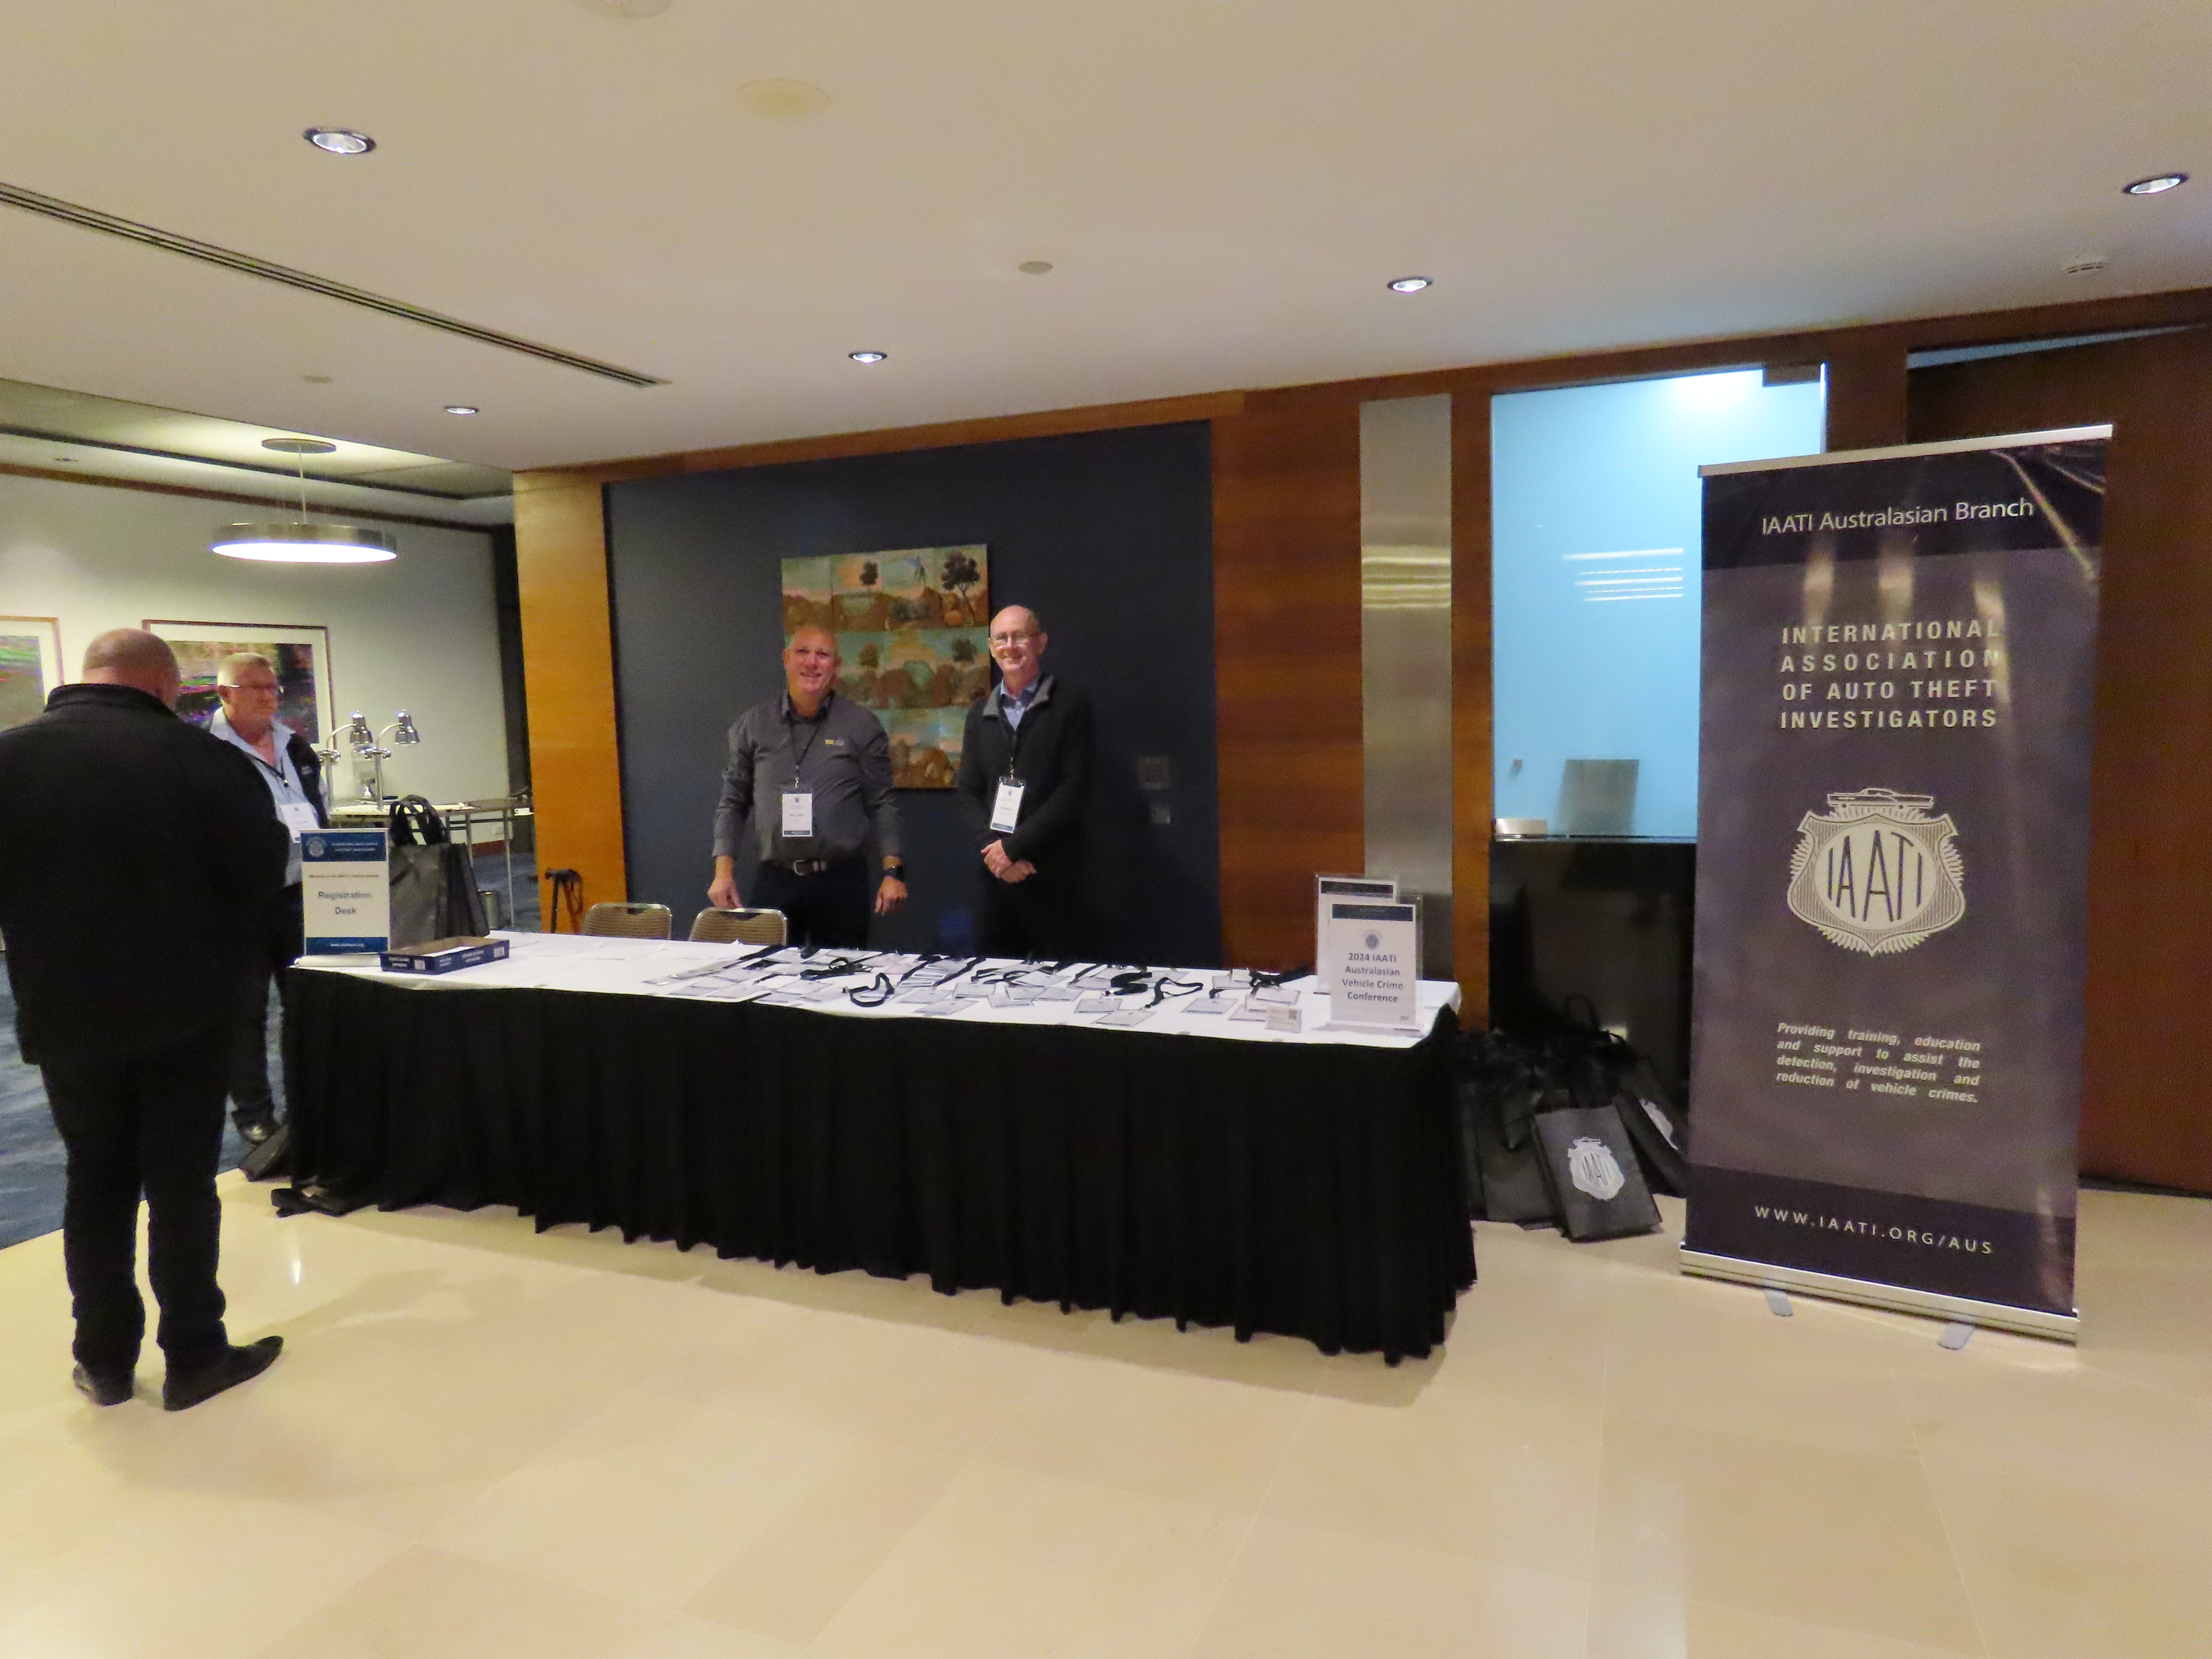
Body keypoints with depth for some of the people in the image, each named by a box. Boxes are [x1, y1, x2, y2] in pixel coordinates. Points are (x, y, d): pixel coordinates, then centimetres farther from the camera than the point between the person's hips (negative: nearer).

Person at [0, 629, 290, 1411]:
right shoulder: (202, 758, -13)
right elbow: (263, 876, -9)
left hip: (66, 1013, 3)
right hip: (187, 1007, -3)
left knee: (95, 1185, 16)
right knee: (181, 1184, 6)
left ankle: (104, 1361, 26)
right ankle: (194, 1357, 16)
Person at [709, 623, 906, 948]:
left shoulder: (862, 726, 1)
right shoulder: (753, 725, 7)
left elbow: (882, 805, 1)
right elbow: (733, 803, 10)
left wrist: (893, 872, -7)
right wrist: (724, 872, 2)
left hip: (842, 881, -1)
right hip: (774, 882, 2)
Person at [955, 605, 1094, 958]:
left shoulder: (1071, 705, 0)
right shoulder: (980, 713, 15)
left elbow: (1075, 787, -8)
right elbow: (968, 790, 11)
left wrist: (1014, 846, -12)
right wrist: (992, 849, -7)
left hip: (1052, 875, -4)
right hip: (994, 873, 4)